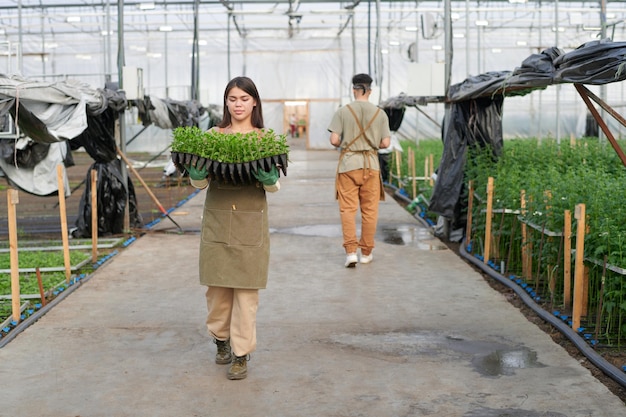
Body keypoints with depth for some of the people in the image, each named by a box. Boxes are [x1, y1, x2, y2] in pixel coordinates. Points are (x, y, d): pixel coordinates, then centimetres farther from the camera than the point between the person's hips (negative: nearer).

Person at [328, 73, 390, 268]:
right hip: (371, 165, 1)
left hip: (348, 164, -1)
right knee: (369, 210, 9)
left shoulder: (342, 111, -4)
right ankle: (366, 252, 17)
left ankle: (351, 251, -5)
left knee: (348, 209, 3)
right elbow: (385, 143, -2)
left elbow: (334, 140, -9)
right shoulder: (380, 113, 1)